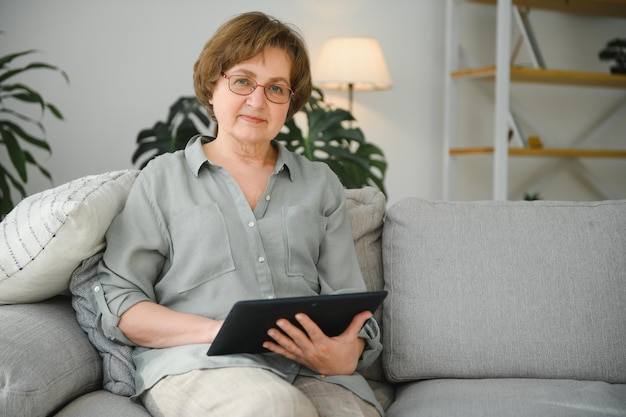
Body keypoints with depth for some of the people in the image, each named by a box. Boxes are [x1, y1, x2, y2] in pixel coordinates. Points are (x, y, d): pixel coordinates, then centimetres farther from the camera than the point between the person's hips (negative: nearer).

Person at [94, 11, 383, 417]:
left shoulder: (321, 184, 21)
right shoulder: (163, 178, 14)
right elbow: (116, 301, 5)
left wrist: (347, 355, -11)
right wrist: (216, 331, -12)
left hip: (311, 369, 2)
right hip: (195, 365, -1)